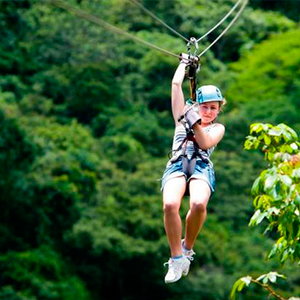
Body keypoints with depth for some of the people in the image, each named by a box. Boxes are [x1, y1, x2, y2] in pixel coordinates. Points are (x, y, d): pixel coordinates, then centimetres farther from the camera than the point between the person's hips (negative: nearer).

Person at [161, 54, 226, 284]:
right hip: (177, 165, 1)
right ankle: (176, 258, -22)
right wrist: (185, 63, 33)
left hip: (202, 167, -1)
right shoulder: (183, 116, 26)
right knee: (170, 204, -33)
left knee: (199, 204, -36)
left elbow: (205, 143, 3)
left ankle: (188, 248, -10)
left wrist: (195, 122, -5)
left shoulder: (218, 128, 24)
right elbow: (176, 84, 24)